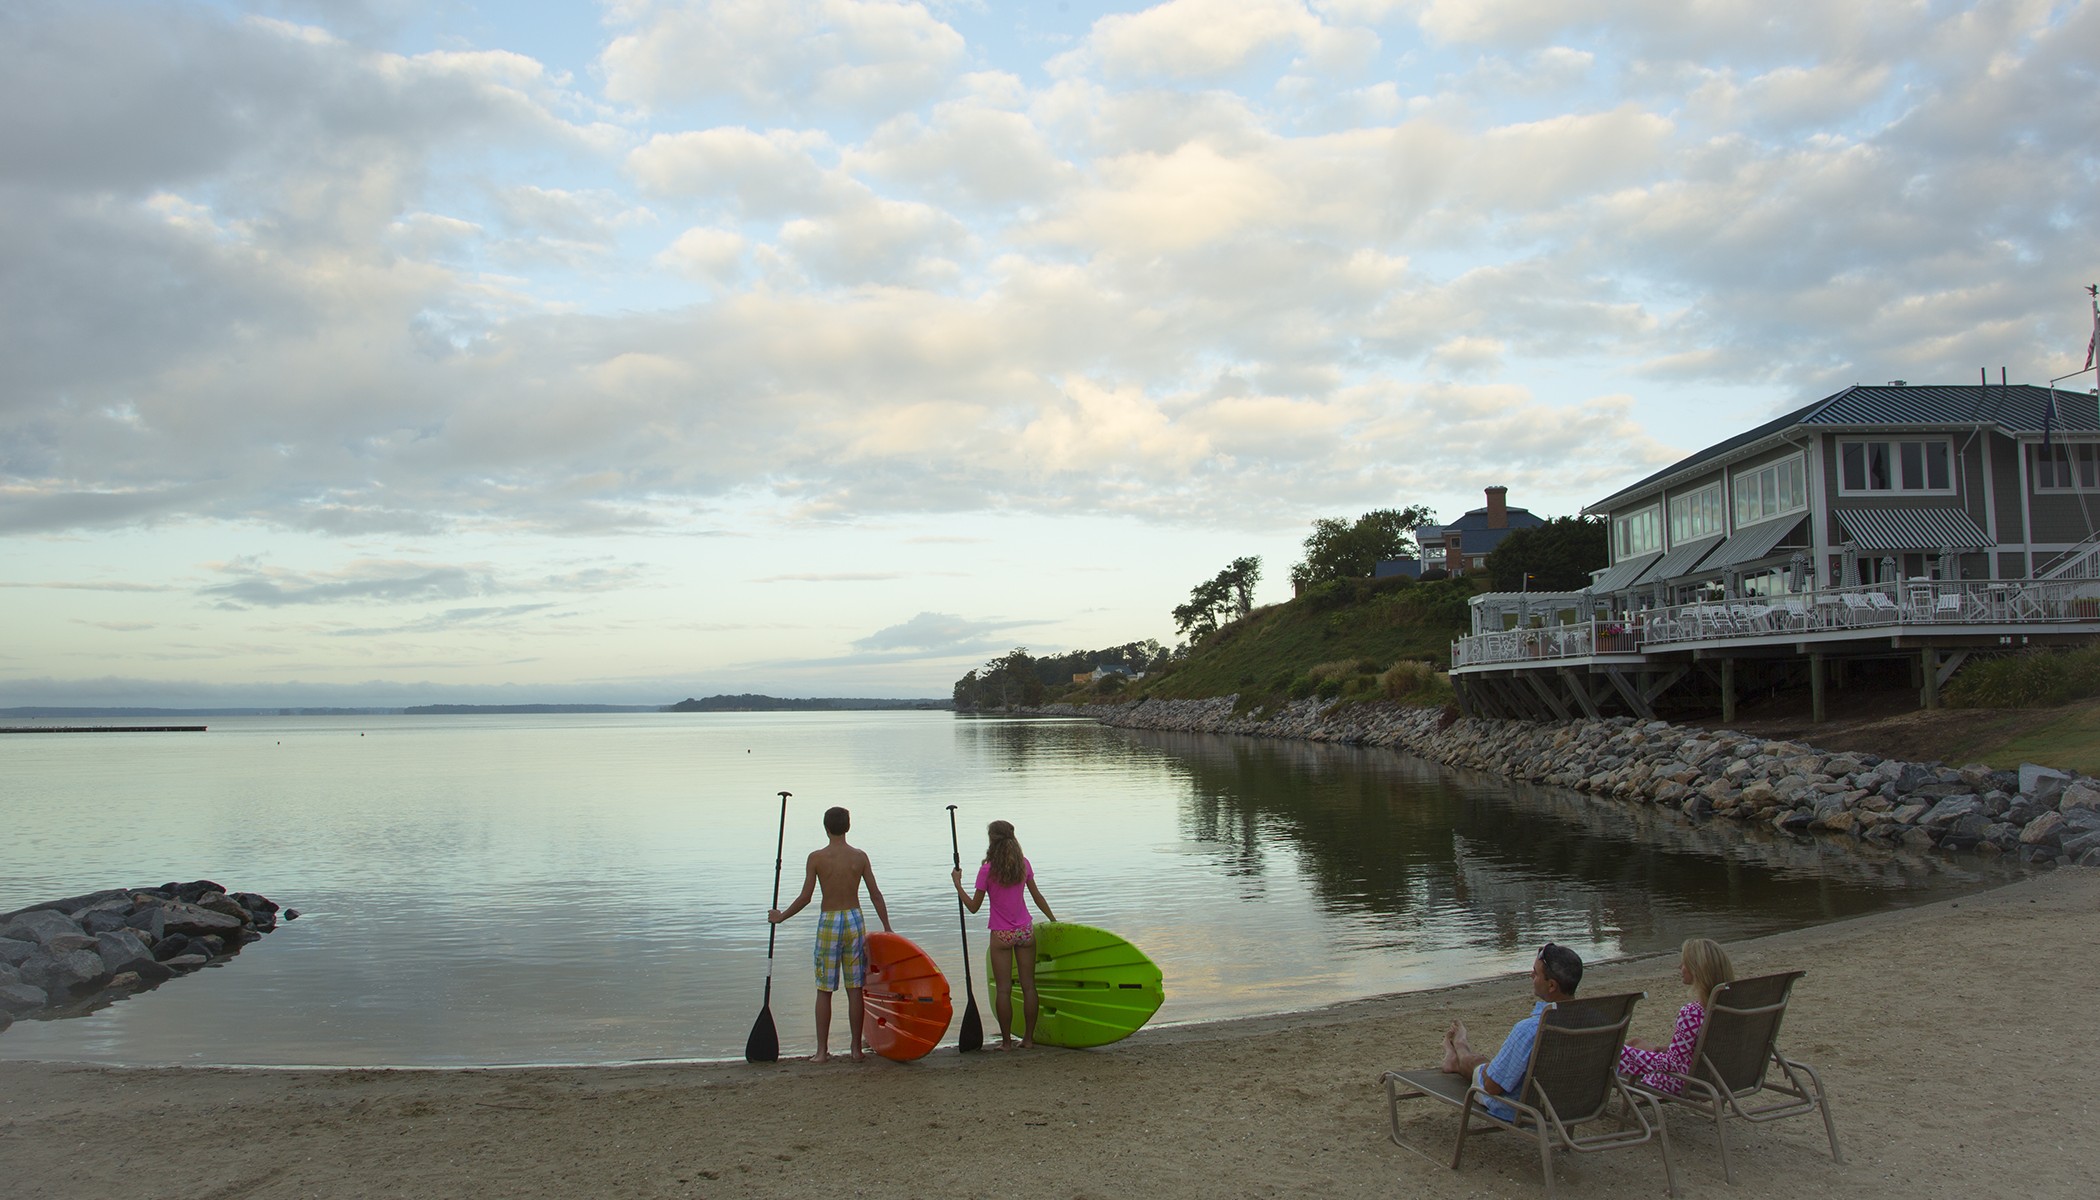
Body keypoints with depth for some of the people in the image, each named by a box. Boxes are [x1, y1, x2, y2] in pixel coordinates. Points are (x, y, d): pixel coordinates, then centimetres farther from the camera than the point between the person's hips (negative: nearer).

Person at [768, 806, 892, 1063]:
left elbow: (805, 898, -6)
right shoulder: (860, 857, 0)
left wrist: (780, 917, 9)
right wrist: (887, 929, 8)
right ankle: (856, 1049, 11)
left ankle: (822, 1050, 10)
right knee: (854, 988, 7)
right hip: (854, 920, 2)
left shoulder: (816, 858, -6)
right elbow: (876, 895, 1)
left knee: (824, 989, 7)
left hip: (829, 922, -2)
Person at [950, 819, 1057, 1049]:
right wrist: (1053, 919, 21)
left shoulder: (987, 870, -12)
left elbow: (973, 907, -6)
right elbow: (1037, 897, 8)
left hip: (1001, 935, -3)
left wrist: (957, 883, 4)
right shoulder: (1023, 864, -1)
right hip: (1025, 931, 3)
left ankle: (1006, 1040, 7)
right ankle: (1028, 1038, 13)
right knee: (1028, 986, 9)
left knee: (1002, 989, 4)